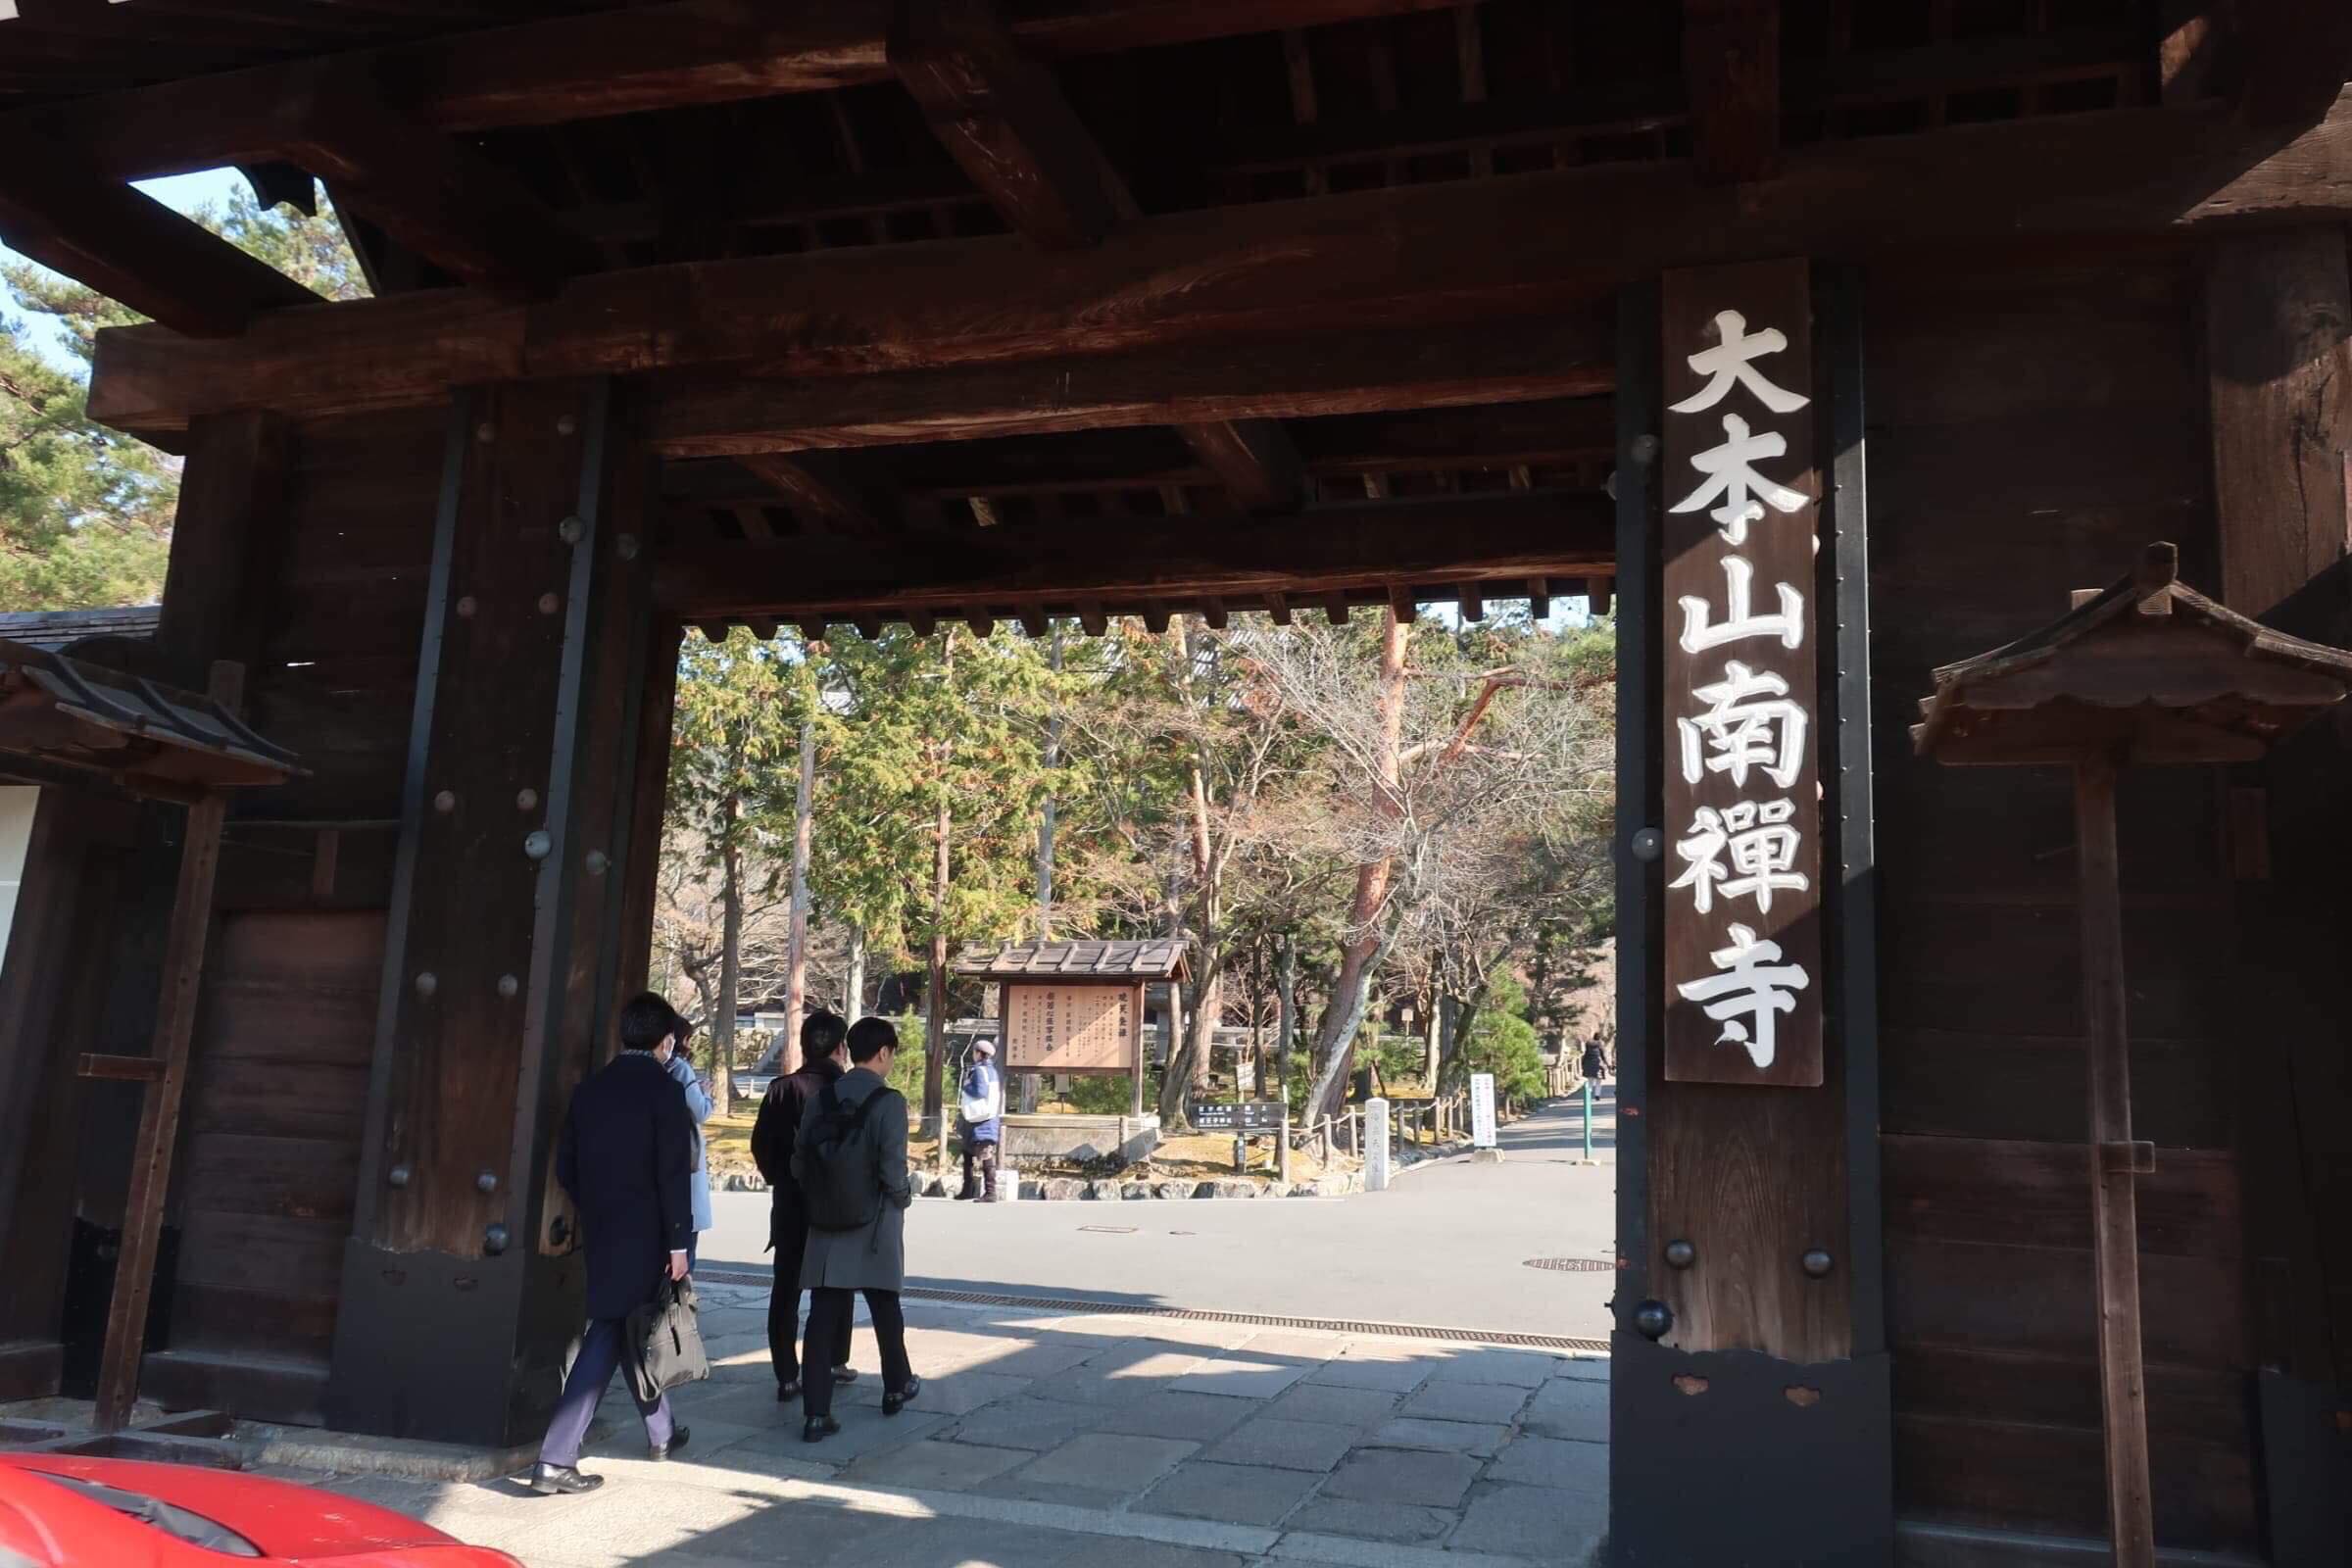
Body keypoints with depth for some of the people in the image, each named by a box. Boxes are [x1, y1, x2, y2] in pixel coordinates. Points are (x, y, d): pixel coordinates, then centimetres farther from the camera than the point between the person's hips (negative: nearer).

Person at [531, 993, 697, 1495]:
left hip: (601, 1232, 7)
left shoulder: (590, 1087, 6)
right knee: (610, 1336, 0)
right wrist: (677, 1242, -11)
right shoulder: (663, 1091, -12)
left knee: (632, 1328, 19)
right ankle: (556, 1459, -3)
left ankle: (661, 1432, 34)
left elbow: (565, 1165, 8)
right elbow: (673, 1174, -15)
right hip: (643, 1235, -6)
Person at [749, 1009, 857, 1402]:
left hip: (791, 1206, 1)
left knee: (786, 1291, 7)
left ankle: (787, 1377, 5)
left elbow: (761, 1145, -4)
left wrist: (780, 1179, 12)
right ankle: (833, 1362, 22)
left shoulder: (782, 1089, -3)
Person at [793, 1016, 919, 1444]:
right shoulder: (888, 1102, -14)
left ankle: (817, 1413, 0)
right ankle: (896, 1388, 35)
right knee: (885, 1308, 16)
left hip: (826, 1224, 3)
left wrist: (819, 1197, 14)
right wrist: (902, 1198, 0)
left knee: (823, 1315, 4)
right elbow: (892, 1168, -18)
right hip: (873, 1224, -3)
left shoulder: (821, 1099, 1)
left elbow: (799, 1162, 0)